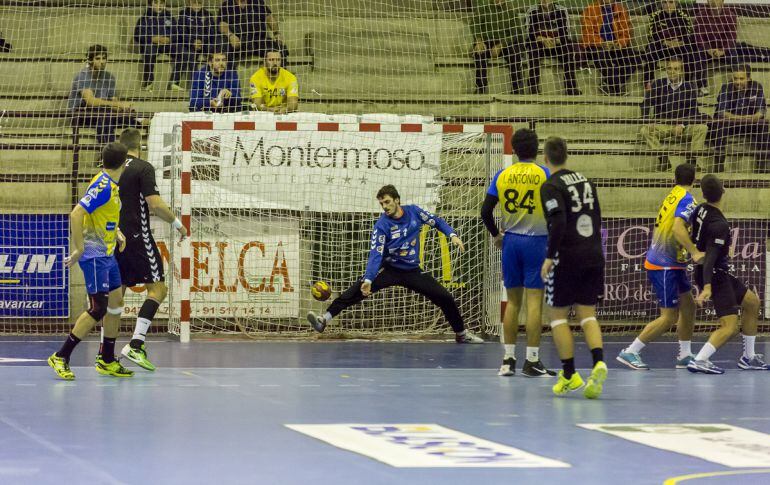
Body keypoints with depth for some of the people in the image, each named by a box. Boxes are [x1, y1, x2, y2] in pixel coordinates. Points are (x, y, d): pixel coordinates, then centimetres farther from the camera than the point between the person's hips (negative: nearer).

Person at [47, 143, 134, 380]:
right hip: (94, 255, -10)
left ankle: (107, 361, 21)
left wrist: (117, 232, 12)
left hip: (107, 254, 10)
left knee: (116, 302, 12)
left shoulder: (110, 185, 9)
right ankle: (61, 357, -3)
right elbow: (76, 214, -27)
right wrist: (79, 249, -24)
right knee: (98, 309, -10)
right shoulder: (103, 187, -20)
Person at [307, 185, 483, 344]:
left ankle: (462, 334, 23)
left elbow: (436, 221, 6)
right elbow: (375, 254, -24)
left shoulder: (414, 212, -8)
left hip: (412, 272, 3)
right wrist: (368, 280, -37)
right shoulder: (381, 225, -17)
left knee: (445, 298, 0)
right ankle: (324, 319, -32)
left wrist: (452, 235, -11)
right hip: (389, 270, -3)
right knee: (359, 289, -25)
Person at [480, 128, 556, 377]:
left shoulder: (502, 176, 3)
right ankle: (532, 361, -3)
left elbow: (486, 211, 2)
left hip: (510, 241, 4)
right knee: (534, 301, -2)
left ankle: (508, 359, 11)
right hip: (536, 241, -4)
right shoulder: (544, 174, -6)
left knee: (513, 301, 11)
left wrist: (495, 235, 16)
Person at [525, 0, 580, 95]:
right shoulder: (533, 11, -3)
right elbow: (530, 33, -9)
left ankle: (570, 86, -30)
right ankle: (533, 87, -36)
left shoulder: (561, 11, -2)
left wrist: (555, 40, -29)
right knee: (532, 46, -34)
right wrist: (542, 39, -29)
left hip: (557, 46, 1)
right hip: (540, 46, -1)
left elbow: (565, 33, -8)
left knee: (569, 46, -30)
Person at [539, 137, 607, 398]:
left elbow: (558, 222, -21)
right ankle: (598, 362, -15)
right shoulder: (585, 181, 12)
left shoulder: (551, 186, -10)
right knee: (587, 313, 8)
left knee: (557, 315, 7)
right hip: (594, 255, 6)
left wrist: (550, 257, -17)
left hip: (567, 257, -6)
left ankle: (569, 374, 4)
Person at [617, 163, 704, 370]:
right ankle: (630, 352, -2)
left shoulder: (672, 196, 9)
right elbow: (678, 228, -31)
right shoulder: (687, 200, -16)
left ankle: (685, 355, 18)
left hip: (672, 265, 9)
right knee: (669, 317, -6)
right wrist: (694, 252, -35)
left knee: (688, 306, 13)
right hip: (665, 266, -9)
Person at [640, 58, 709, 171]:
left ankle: (692, 160, -23)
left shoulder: (689, 87, 1)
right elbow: (646, 104, 2)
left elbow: (692, 111, 0)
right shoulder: (658, 85, 2)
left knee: (702, 128, -26)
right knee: (645, 130, -29)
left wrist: (682, 125, -15)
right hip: (661, 125, 0)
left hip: (682, 125, 0)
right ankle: (663, 159, -30)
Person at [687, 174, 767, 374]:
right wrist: (707, 286, -38)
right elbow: (710, 256, -31)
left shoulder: (700, 210, -2)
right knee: (730, 327, -16)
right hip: (715, 276, -10)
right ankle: (699, 361, -24)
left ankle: (748, 357, 26)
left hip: (720, 273, 10)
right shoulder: (719, 225, -25)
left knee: (752, 302, 22)